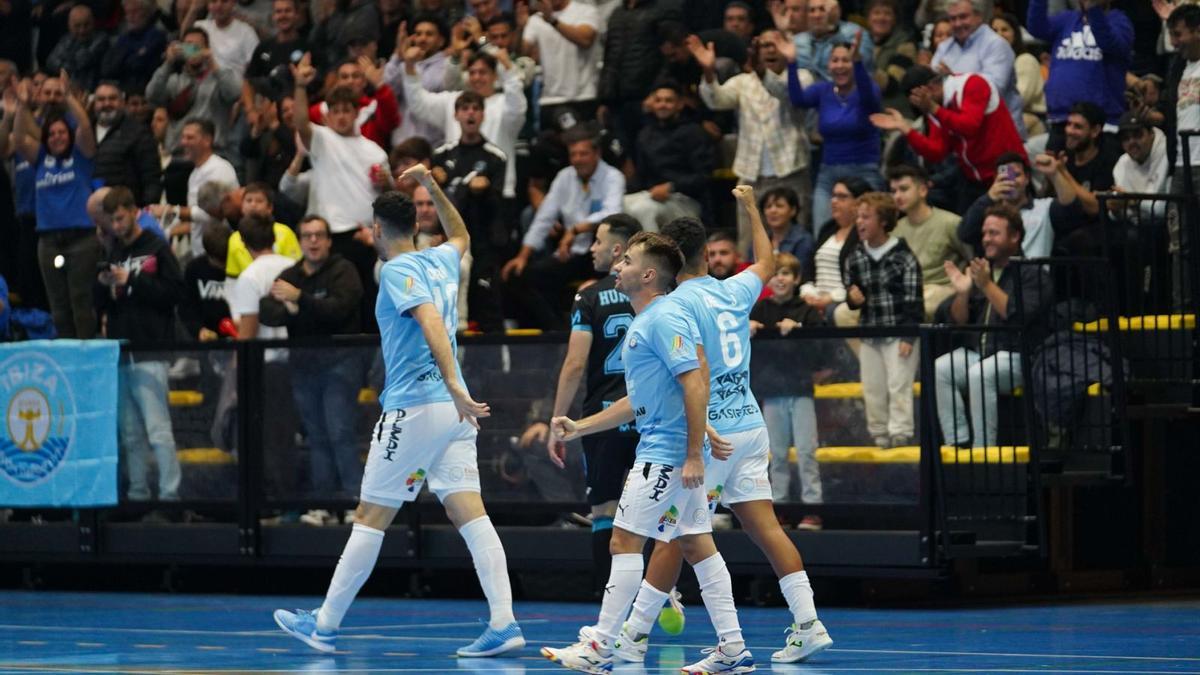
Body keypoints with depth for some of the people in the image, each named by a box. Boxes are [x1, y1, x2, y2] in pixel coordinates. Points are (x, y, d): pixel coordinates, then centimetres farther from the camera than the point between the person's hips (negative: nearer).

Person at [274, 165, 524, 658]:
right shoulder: (441, 261, 14)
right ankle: (504, 623, -12)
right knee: (467, 512, 0)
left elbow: (432, 322, -24)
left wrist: (454, 387, -33)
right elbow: (461, 237, 40)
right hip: (453, 411, 7)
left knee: (370, 518, 0)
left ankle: (325, 626, 8)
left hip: (413, 408, -7)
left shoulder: (398, 270, -9)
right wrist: (433, 188, 35)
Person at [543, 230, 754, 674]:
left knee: (625, 541, -8)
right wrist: (580, 427, 21)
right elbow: (639, 400, 25)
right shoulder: (643, 322, 18)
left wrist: (693, 454, -24)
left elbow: (695, 384, -21)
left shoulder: (665, 318, -14)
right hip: (660, 450, 10)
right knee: (695, 544, 9)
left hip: (668, 452, -10)